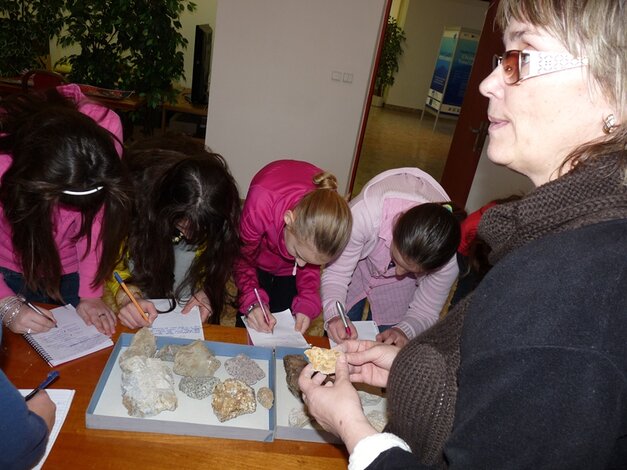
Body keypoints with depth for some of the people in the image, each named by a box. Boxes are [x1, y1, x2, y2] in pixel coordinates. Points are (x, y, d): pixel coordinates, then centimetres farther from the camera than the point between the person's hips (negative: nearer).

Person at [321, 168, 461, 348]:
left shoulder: (447, 261, -37)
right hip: (357, 266, 0)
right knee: (335, 342, 6)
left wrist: (404, 331, -42)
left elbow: (425, 311, -21)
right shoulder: (364, 214, -44)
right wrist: (334, 315, -49)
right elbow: (335, 273, -30)